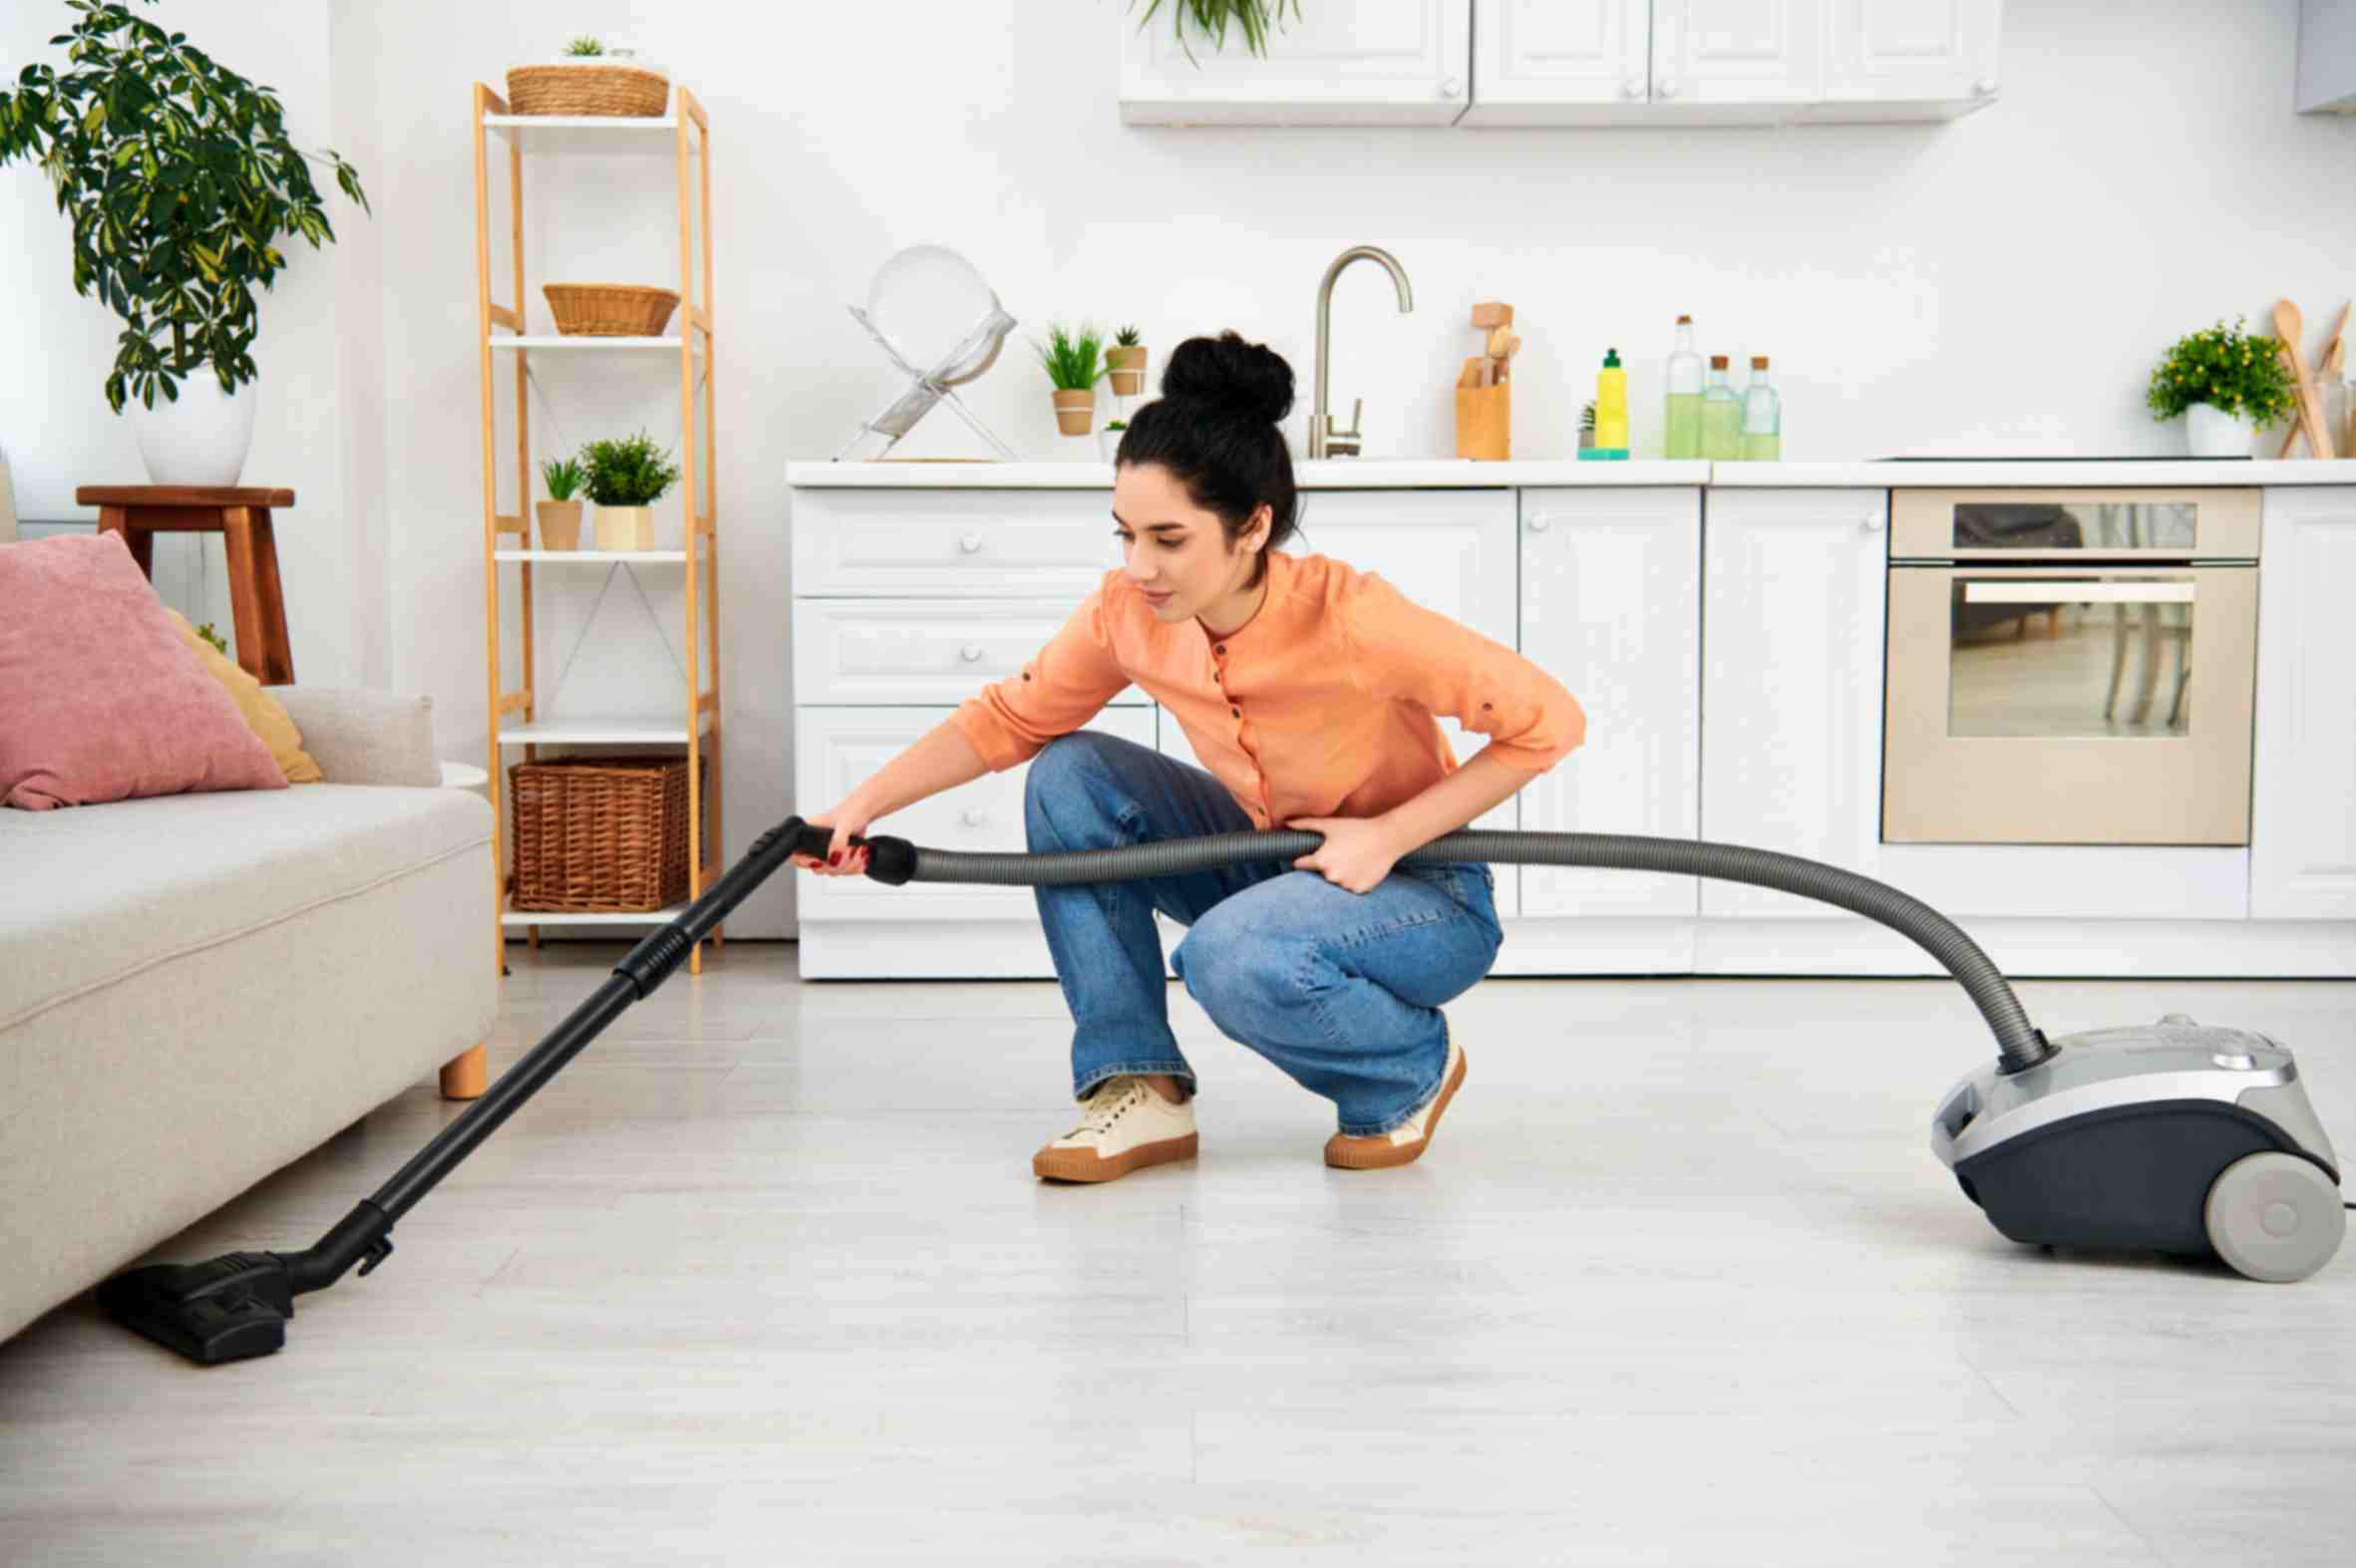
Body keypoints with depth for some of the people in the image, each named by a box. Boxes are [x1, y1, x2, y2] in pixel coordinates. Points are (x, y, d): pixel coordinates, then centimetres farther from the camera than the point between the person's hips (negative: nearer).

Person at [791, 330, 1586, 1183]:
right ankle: (1142, 1089, -8)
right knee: (1070, 777, -12)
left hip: (1425, 891, -6)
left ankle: (1412, 1070, -2)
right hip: (1276, 865, 6)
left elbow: (1549, 721, -23)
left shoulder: (1351, 618, -31)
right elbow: (1007, 718, -1)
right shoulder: (1127, 612, -15)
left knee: (1233, 956, -36)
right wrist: (861, 806, -11)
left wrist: (1387, 835, -25)